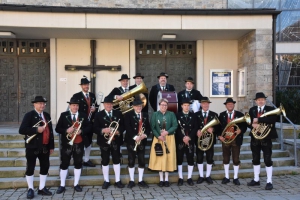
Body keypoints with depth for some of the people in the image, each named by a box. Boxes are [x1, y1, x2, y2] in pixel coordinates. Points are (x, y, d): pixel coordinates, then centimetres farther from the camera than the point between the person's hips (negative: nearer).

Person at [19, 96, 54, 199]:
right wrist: (36, 130, -26)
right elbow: (21, 130, -17)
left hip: (45, 146, 6)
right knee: (30, 168, 4)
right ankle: (30, 189, 16)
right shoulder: (29, 115, -7)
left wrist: (51, 146, 10)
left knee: (45, 167, 9)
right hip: (32, 147, -5)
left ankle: (42, 188, 21)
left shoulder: (47, 115, 11)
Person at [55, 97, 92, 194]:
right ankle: (62, 185, 16)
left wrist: (81, 131, -15)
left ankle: (76, 184, 21)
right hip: (66, 144, -2)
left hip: (79, 144, 2)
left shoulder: (83, 115, 5)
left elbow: (89, 127, 3)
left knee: (78, 164, 8)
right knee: (64, 164, 4)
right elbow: (57, 128, -3)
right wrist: (66, 130, -21)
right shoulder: (63, 115, 0)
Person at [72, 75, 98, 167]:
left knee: (89, 142, 12)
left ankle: (86, 160, 22)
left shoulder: (92, 95, 11)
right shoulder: (76, 96, -7)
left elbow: (96, 107, 15)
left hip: (91, 122, 6)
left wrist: (95, 109, -9)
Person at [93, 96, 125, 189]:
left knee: (116, 160, 6)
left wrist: (117, 132, -18)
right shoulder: (99, 115, 1)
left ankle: (117, 181, 16)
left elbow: (122, 126, 1)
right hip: (104, 141, -1)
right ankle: (106, 181, 18)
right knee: (105, 161, 6)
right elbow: (95, 128, -6)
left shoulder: (118, 113, 6)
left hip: (116, 141, 1)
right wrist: (103, 130, -24)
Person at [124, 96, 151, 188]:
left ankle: (140, 181, 16)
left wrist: (145, 135, -13)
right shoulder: (128, 115, -2)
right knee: (131, 161, 3)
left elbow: (148, 127, 7)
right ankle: (131, 181, 13)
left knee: (142, 161, 6)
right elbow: (128, 128, -13)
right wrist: (135, 137, -24)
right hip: (131, 141, -3)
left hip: (142, 141, 3)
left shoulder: (145, 115, 11)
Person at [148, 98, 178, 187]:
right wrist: (158, 136, -15)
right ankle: (161, 179, 11)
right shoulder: (155, 114, 3)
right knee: (159, 158, 1)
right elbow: (152, 127, -3)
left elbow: (175, 126, -2)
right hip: (158, 138, 0)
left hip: (169, 139, 1)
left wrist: (167, 132, -17)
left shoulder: (171, 114, 5)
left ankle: (166, 179, 13)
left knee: (168, 158, 2)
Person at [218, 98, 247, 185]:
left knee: (236, 159, 4)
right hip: (225, 139, 1)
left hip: (236, 140, -1)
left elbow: (244, 125, 3)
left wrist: (240, 130, -17)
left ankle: (236, 178, 15)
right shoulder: (222, 115, 5)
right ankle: (226, 177, 20)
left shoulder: (240, 114, 2)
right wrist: (219, 135, -7)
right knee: (226, 159, 9)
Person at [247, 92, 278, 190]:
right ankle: (256, 180, 23)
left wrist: (258, 120, -23)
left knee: (268, 160, -2)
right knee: (255, 159, 12)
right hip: (255, 138, 4)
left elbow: (273, 119, -20)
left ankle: (269, 182, 6)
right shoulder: (252, 110, 9)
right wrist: (253, 124, -21)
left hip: (266, 137, -4)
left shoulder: (270, 109, -2)